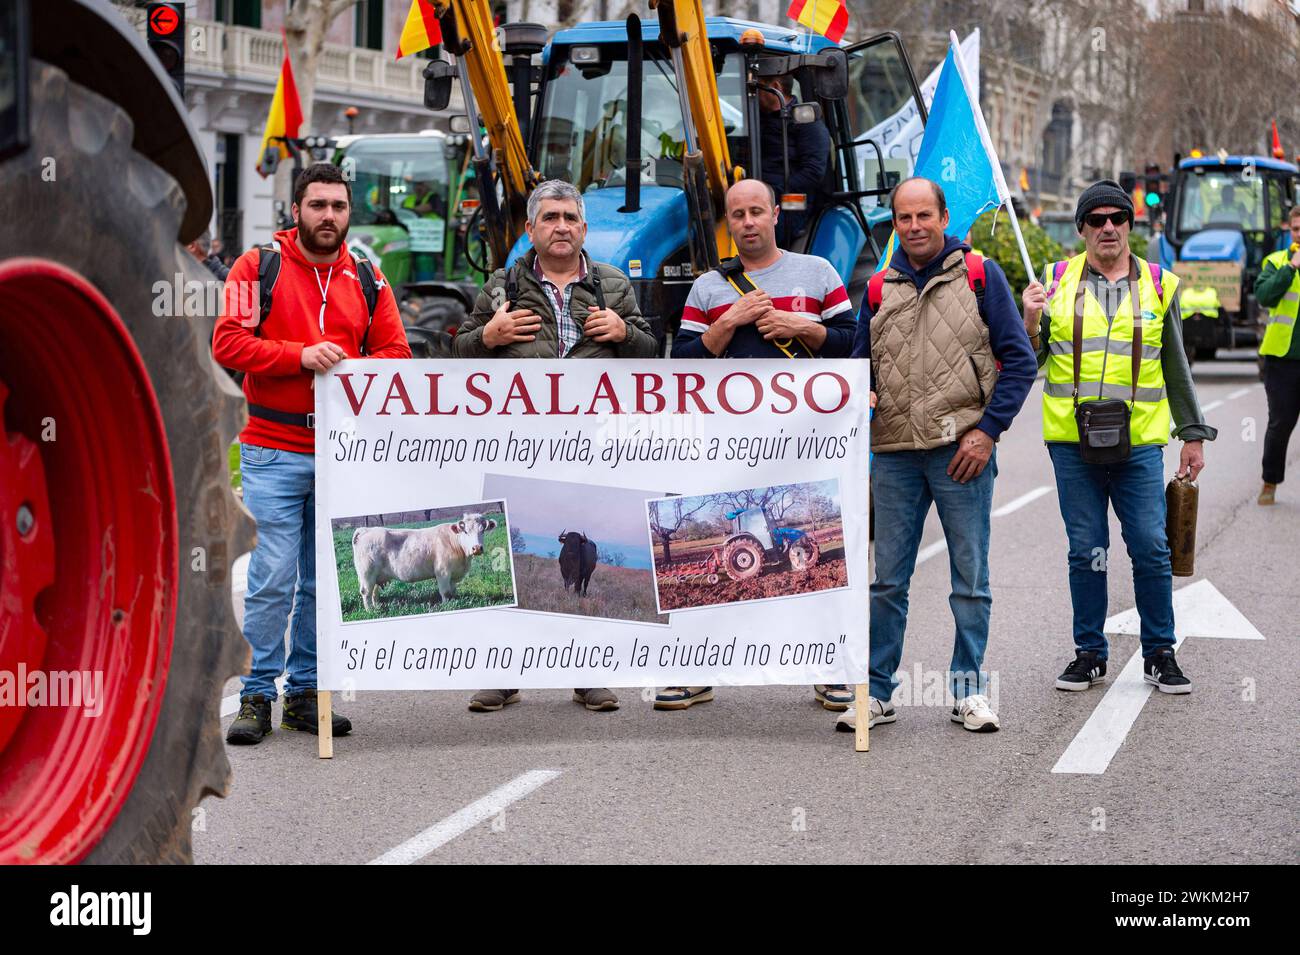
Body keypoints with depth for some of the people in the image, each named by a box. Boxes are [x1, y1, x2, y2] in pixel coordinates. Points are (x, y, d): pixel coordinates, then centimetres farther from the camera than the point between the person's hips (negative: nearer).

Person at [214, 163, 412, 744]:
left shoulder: (366, 279, 12)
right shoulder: (258, 267, 1)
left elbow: (396, 353, 11)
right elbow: (228, 343, -7)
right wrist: (300, 356, -19)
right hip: (274, 451, -3)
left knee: (323, 580, 6)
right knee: (273, 576, -8)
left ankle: (305, 693, 15)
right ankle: (257, 696, 1)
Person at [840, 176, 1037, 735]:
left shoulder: (980, 276, 3)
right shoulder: (879, 288, 13)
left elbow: (1019, 359, 0)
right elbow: (860, 368, 18)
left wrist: (988, 429, -8)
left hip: (962, 451, -3)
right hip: (894, 453, 3)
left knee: (970, 578, 4)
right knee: (888, 579, 5)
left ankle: (968, 689, 13)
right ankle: (877, 691, 12)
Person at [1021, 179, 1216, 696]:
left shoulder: (1158, 285, 7)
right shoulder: (1057, 281, 5)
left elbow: (1176, 368, 14)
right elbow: (1029, 360, 8)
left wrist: (1193, 435, 12)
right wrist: (1030, 322, -13)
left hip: (1138, 444, 0)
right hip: (1072, 443, 0)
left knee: (1151, 550, -2)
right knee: (1086, 552, 5)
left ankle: (1159, 654, 11)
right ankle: (1089, 653, 16)